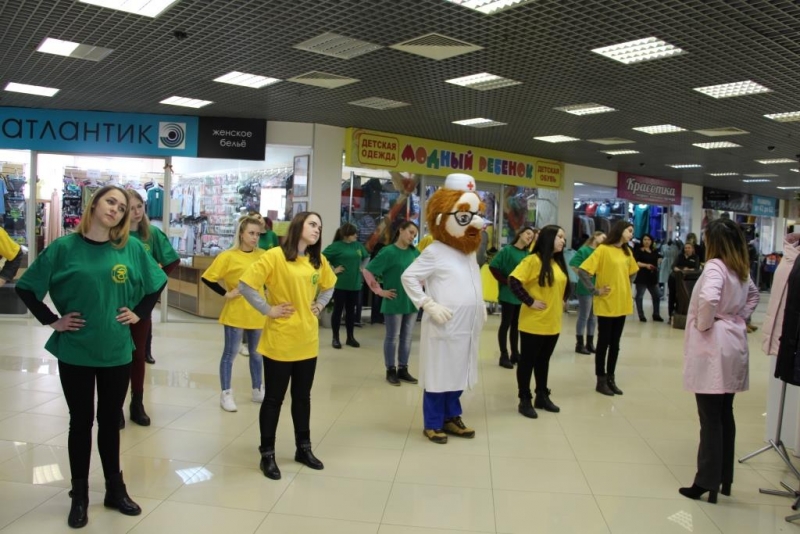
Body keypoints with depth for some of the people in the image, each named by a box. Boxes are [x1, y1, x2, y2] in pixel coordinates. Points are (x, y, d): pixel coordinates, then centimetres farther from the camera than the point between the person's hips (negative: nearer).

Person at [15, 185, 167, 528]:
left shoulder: (132, 248, -1)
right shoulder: (64, 247, -7)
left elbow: (157, 284, 10)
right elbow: (26, 287, -2)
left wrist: (139, 313, 2)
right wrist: (51, 320, -7)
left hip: (116, 352, 2)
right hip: (75, 352, -2)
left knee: (110, 421, 15)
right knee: (80, 422, 11)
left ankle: (115, 490, 30)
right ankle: (79, 496, 26)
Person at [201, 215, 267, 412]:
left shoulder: (263, 255, 2)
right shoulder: (228, 256, -11)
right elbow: (207, 278, -11)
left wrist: (266, 292, 5)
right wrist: (226, 294, -12)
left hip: (258, 313, 5)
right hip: (236, 313, -5)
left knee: (257, 354, 16)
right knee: (230, 354, 6)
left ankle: (257, 390, 30)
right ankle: (226, 394, 17)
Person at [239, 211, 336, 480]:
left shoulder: (319, 261, 6)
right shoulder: (275, 256, -12)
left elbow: (328, 286, 24)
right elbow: (246, 285, -16)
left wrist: (319, 305, 9)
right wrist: (268, 310, -15)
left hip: (307, 341, 6)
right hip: (279, 341, -5)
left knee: (302, 396, 17)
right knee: (274, 398, 6)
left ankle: (303, 448, 32)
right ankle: (267, 455, 20)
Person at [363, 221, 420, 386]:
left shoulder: (415, 253, 3)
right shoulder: (388, 252, -12)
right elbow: (367, 272, -12)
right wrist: (380, 291, -11)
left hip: (412, 301, 5)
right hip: (394, 302, -5)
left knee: (407, 337, 13)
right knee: (392, 337, 6)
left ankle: (403, 369, 25)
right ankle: (391, 371, 18)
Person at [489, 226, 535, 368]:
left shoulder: (528, 254, 5)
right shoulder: (507, 250, -11)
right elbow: (493, 267, -15)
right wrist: (505, 281, -15)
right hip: (508, 294, -6)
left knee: (516, 325, 15)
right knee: (506, 324, 2)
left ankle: (515, 353, 26)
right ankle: (504, 356, 10)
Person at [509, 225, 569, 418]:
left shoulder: (558, 262, 9)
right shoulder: (534, 260, -14)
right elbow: (514, 281, -21)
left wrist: (562, 301, 11)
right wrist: (530, 302, -18)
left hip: (553, 323, 7)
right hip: (533, 323, -7)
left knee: (543, 360, 18)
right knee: (527, 361, 4)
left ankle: (542, 397, 29)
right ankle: (525, 400, 13)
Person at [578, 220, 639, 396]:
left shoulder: (627, 252, 9)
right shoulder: (603, 249, -12)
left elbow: (632, 272, 26)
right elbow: (583, 271, -18)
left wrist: (626, 289, 13)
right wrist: (595, 291, -15)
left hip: (622, 304, 6)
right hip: (606, 304, -6)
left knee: (615, 343, 12)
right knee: (604, 343, 2)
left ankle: (610, 379, 22)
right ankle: (601, 381, 12)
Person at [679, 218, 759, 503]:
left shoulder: (715, 266, -15)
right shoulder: (741, 268, 10)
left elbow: (709, 298, -33)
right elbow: (753, 295, 29)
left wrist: (703, 323, -16)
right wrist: (738, 317, 16)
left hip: (713, 347, -8)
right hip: (733, 345, 8)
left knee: (710, 419, -3)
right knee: (725, 416, 15)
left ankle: (707, 482, 5)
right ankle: (724, 478, 25)